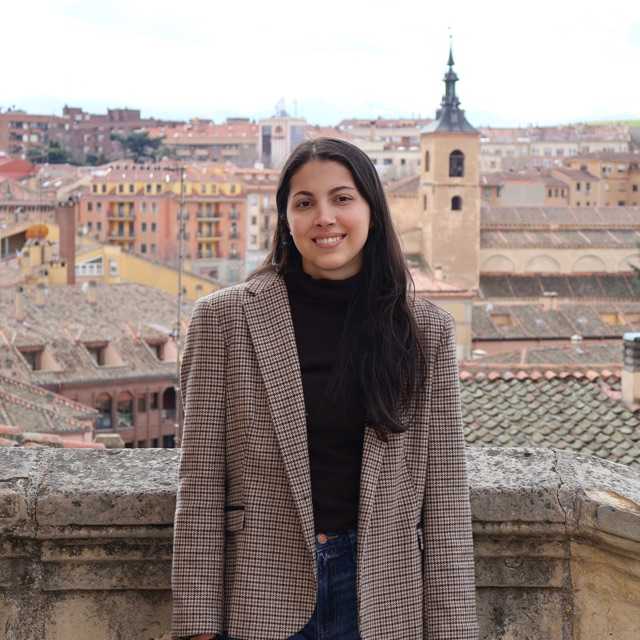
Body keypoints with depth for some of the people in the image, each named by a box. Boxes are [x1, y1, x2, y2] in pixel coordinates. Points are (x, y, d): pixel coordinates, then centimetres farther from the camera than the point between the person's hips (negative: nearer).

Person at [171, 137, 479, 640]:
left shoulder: (428, 330, 3)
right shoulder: (224, 319, -2)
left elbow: (445, 493, 2)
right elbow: (200, 484, -3)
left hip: (382, 596, 1)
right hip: (262, 598, -1)